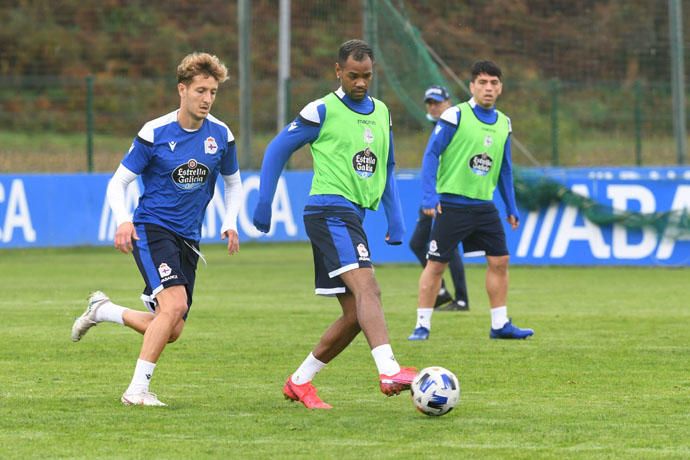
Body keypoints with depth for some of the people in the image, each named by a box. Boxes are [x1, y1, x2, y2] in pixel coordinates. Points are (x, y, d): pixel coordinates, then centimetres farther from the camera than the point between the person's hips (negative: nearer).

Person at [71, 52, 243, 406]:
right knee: (175, 304, -27)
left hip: (187, 239, 6)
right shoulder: (154, 134, -10)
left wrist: (230, 223, 2)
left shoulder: (221, 135, 2)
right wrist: (123, 221, -23)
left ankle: (103, 310, 27)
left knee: (171, 331, 2)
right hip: (151, 229, -5)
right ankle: (137, 390, -18)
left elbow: (233, 182, 19)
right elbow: (117, 183, -5)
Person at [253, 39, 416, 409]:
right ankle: (389, 371, -42)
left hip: (353, 217, 8)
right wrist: (263, 204, 1)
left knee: (356, 314, 5)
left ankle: (299, 382, 18)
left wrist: (395, 217, 16)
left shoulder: (381, 113, 16)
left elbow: (387, 168, 26)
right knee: (365, 286, -27)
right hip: (329, 211, -8)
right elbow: (277, 150, 3)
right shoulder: (322, 111, -4)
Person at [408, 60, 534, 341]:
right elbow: (431, 154, -9)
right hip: (452, 204, -6)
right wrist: (429, 196, -17)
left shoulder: (503, 123, 10)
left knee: (499, 261, 3)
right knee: (436, 264, -3)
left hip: (484, 205, 6)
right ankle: (422, 325, 4)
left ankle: (500, 324, 13)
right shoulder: (455, 116, -9)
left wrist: (511, 208, 18)